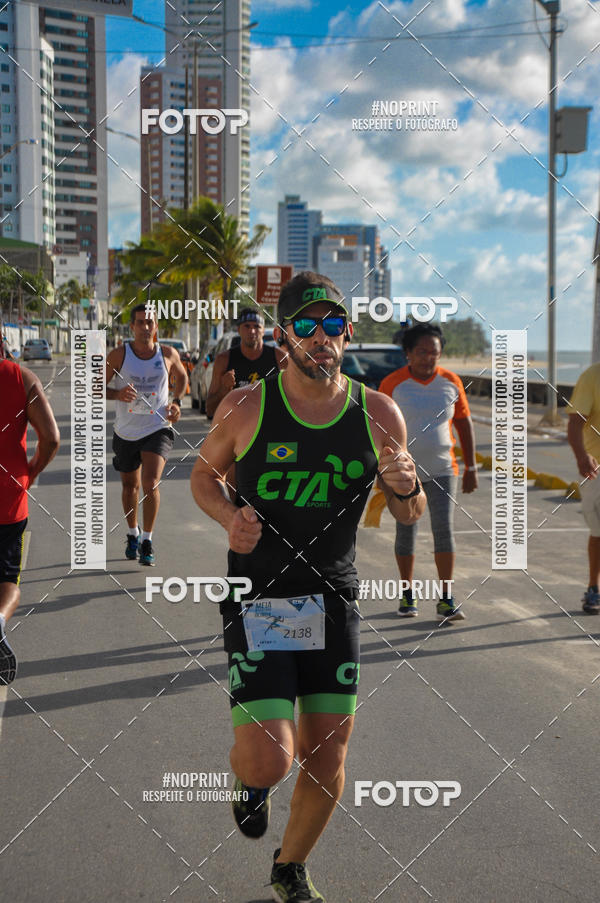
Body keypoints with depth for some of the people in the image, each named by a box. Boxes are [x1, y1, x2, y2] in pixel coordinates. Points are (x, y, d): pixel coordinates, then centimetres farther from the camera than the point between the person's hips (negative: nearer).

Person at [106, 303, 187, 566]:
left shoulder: (169, 354, -3)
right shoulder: (118, 355, -8)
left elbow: (181, 377, 18)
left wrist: (177, 401, 2)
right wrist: (117, 394, -23)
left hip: (157, 430, -1)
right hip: (126, 432, 1)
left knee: (150, 484, -18)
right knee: (130, 486, 16)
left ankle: (147, 541, -2)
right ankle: (132, 535, 40)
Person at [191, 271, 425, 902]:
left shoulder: (379, 415, -3)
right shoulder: (245, 408, -9)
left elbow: (410, 516, 8)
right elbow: (204, 476, 8)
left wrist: (406, 488, -16)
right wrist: (229, 516, -13)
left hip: (333, 601, 3)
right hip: (256, 599, -3)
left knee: (327, 755, 7)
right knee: (268, 762, -11)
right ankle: (247, 777, 29)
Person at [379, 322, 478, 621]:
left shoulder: (451, 382, 3)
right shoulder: (393, 384, -6)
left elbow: (464, 423, 11)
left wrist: (470, 467, 9)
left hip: (442, 470, 1)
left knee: (444, 529, -6)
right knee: (406, 532, 7)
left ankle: (446, 599, 0)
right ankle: (407, 595, 22)